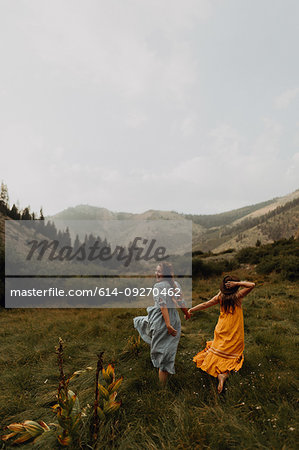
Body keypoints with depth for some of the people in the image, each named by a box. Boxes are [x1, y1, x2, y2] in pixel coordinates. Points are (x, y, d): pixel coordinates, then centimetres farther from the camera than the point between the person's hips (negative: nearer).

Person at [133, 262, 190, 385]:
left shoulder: (158, 286, -15)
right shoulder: (176, 284, 3)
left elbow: (163, 306, -23)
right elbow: (181, 303, 7)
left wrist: (168, 325, -26)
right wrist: (187, 314, 25)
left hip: (162, 321, -5)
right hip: (175, 319, 5)